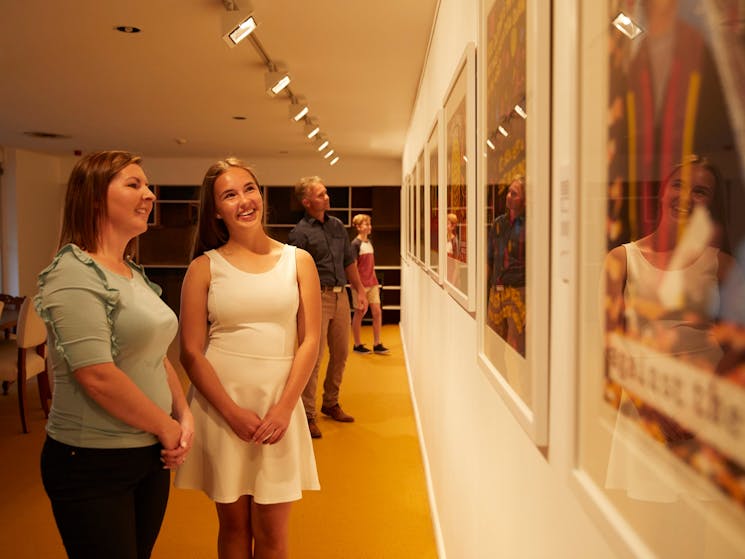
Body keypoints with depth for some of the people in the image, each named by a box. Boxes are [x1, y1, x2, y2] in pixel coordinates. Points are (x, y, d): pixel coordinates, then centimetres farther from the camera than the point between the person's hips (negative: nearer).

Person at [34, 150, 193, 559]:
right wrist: (166, 426, -13)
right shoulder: (74, 273, -17)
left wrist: (183, 415, 0)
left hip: (151, 455, 8)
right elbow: (97, 376, -24)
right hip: (93, 464, -8)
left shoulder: (135, 274, 10)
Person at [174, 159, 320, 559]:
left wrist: (283, 408, -10)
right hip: (220, 405, 0)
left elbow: (310, 340, 0)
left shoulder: (298, 261, 4)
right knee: (233, 524, 12)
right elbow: (190, 351, -3)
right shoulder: (204, 267, 1)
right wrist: (233, 411, -12)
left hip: (279, 404, 1)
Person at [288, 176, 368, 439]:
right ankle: (307, 415, 4)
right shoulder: (300, 233, -9)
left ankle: (331, 404, 30)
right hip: (317, 297, -7)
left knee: (340, 354, 14)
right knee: (313, 357, -6)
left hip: (340, 295, 7)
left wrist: (360, 290, 16)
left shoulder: (337, 225, 12)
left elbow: (349, 261, 19)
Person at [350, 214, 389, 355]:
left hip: (372, 283, 7)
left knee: (377, 312, 3)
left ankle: (377, 344, 11)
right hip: (361, 284, -7)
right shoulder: (355, 243, -10)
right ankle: (357, 345, 15)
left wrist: (375, 282, 16)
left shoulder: (369, 242, 13)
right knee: (359, 313, 3)